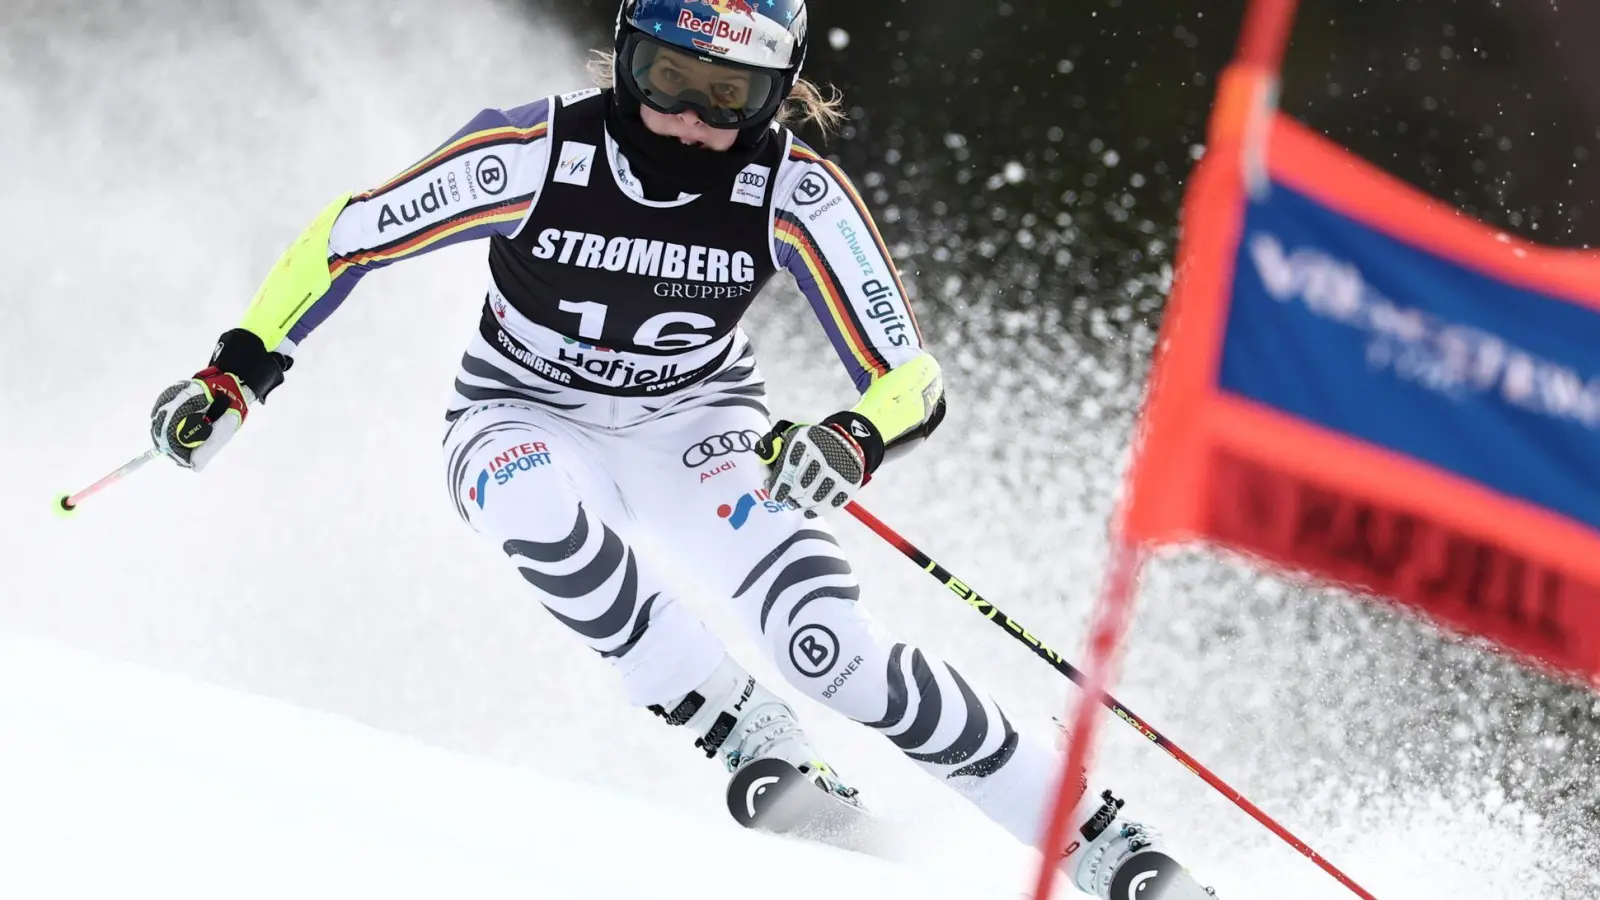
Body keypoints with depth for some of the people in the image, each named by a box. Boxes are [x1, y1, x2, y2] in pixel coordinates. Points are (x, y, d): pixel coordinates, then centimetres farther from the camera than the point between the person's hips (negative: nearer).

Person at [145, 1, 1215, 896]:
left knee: (833, 650, -23)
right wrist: (239, 372, -16)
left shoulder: (799, 194, -22)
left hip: (697, 427, 0)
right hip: (526, 421, 0)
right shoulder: (533, 155, -25)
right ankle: (750, 739, -23)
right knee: (537, 504, -38)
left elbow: (912, 377, -19)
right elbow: (347, 234, -11)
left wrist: (856, 441, -41)